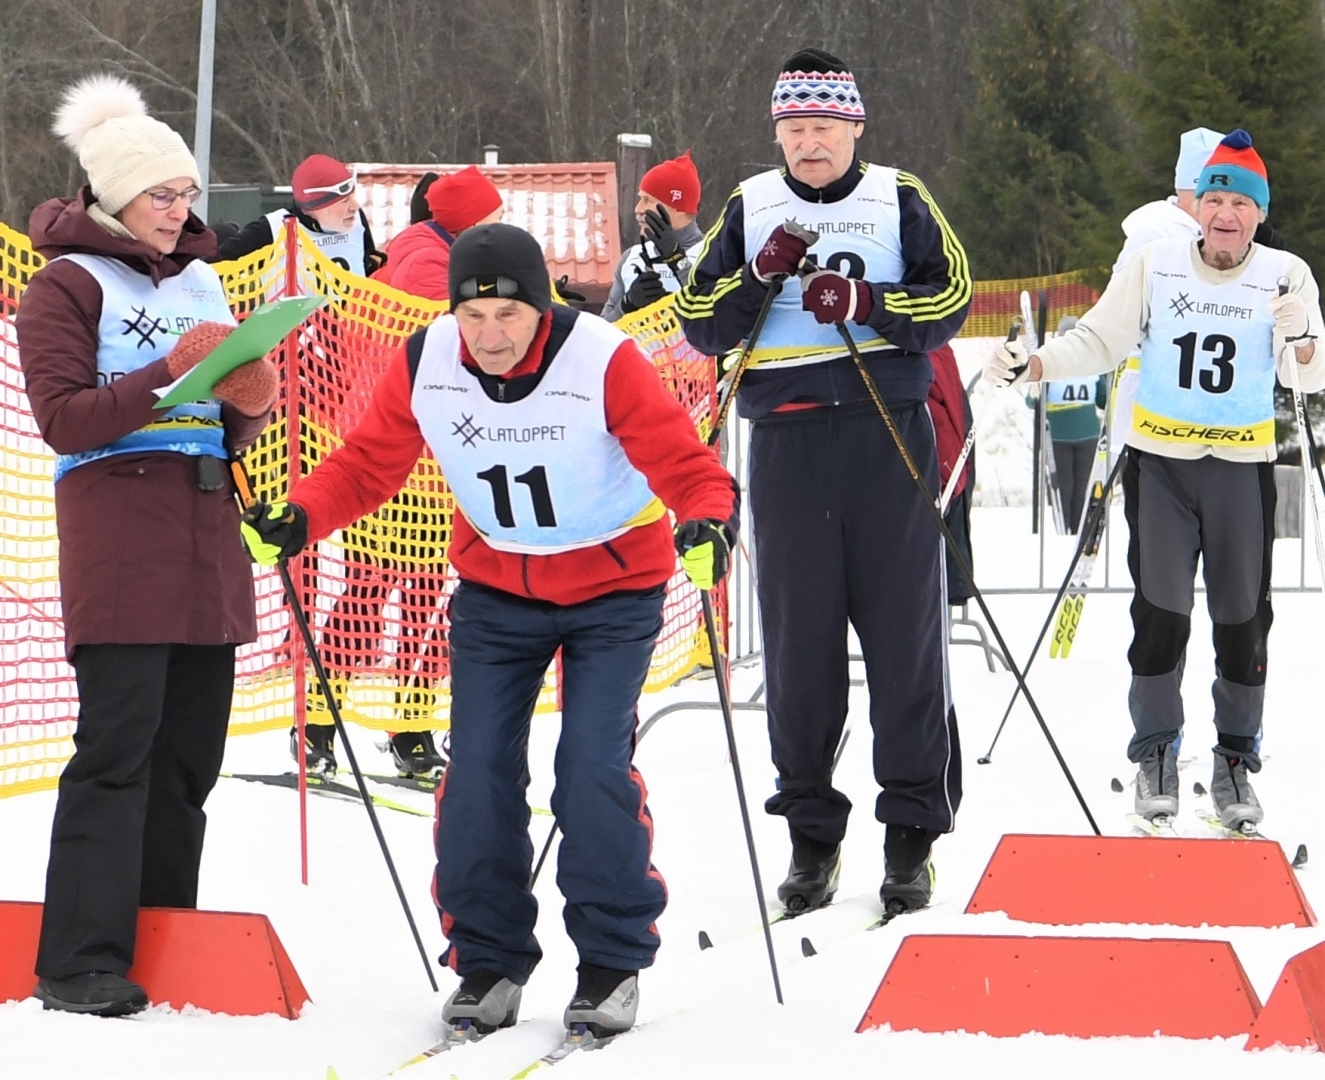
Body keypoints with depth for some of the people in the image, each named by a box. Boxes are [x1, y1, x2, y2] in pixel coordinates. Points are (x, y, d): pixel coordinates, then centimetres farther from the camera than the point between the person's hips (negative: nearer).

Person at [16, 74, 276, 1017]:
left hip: (206, 534, 7)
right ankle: (82, 961, -11)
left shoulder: (201, 282, 19)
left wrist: (251, 404, 0)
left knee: (190, 752, 7)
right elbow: (64, 420, -10)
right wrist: (169, 374, -18)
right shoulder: (68, 286, -1)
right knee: (119, 747, -12)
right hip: (117, 536, -7)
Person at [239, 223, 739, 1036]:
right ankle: (488, 963, 10)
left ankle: (613, 961, 2)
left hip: (614, 586, -4)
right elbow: (368, 464, -4)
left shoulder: (604, 361, -25)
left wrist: (707, 519, -45)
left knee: (595, 769, -13)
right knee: (479, 771, -2)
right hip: (496, 587, 4)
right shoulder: (425, 365, -14)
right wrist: (298, 520, -20)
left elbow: (680, 458, -25)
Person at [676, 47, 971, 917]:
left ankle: (914, 829, 4)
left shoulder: (900, 201, 7)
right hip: (787, 442, 1)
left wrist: (868, 305, -15)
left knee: (904, 626, -2)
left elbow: (952, 300, 0)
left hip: (890, 433, -1)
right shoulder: (750, 208, 11)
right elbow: (701, 324, 8)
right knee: (798, 633, 2)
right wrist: (759, 278, -10)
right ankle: (811, 832, 10)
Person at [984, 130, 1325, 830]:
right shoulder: (1153, 266, -3)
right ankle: (1154, 756, 13)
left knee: (1242, 618, 5)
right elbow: (1098, 341, 2)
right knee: (1160, 610, -1)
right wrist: (1031, 365, -12)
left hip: (1243, 467, 0)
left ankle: (1236, 763, 17)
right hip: (1160, 462, 0)